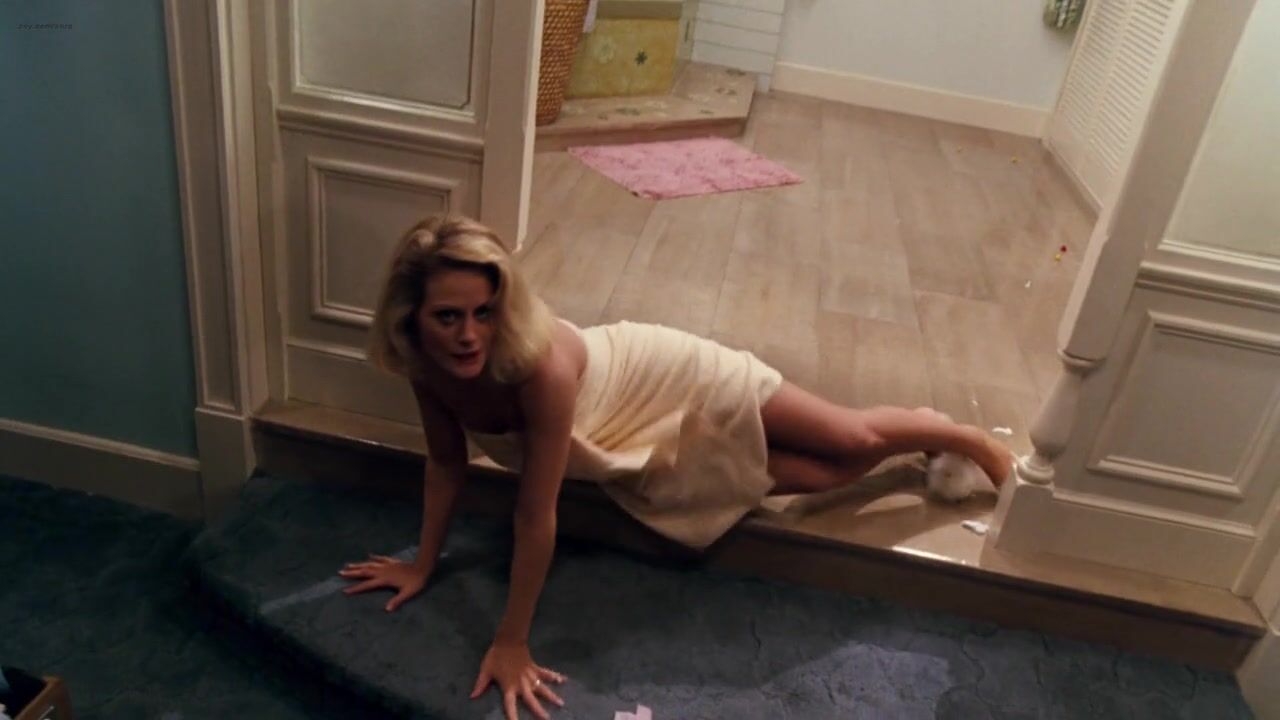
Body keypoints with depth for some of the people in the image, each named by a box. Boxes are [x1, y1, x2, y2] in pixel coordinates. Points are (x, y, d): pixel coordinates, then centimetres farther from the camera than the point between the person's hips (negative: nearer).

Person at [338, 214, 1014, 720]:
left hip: (668, 379, -5)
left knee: (851, 441, 9)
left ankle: (952, 434, 40)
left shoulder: (542, 368, -42)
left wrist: (511, 643, -25)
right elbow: (445, 461, -5)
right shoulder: (428, 364, -23)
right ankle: (911, 454, 44)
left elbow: (537, 519, -34)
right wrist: (422, 565, 2)